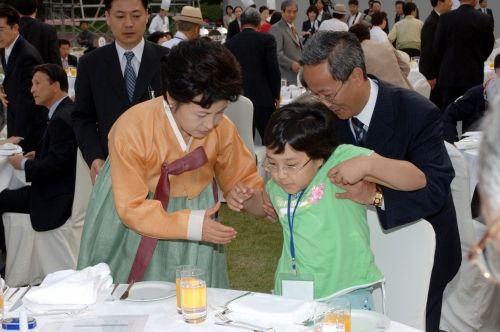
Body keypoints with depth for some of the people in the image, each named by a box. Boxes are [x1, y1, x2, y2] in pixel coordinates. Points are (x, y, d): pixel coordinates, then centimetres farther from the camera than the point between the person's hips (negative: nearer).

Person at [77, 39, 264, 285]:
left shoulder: (223, 129, -19)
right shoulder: (132, 129, -30)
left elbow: (243, 178, -3)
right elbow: (131, 207, -28)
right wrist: (190, 225, -39)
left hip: (193, 206, 3)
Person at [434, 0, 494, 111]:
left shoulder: (446, 18, -6)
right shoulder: (485, 19, -3)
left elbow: (437, 48, 0)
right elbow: (488, 48, 6)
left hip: (450, 74, 0)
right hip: (474, 75, 0)